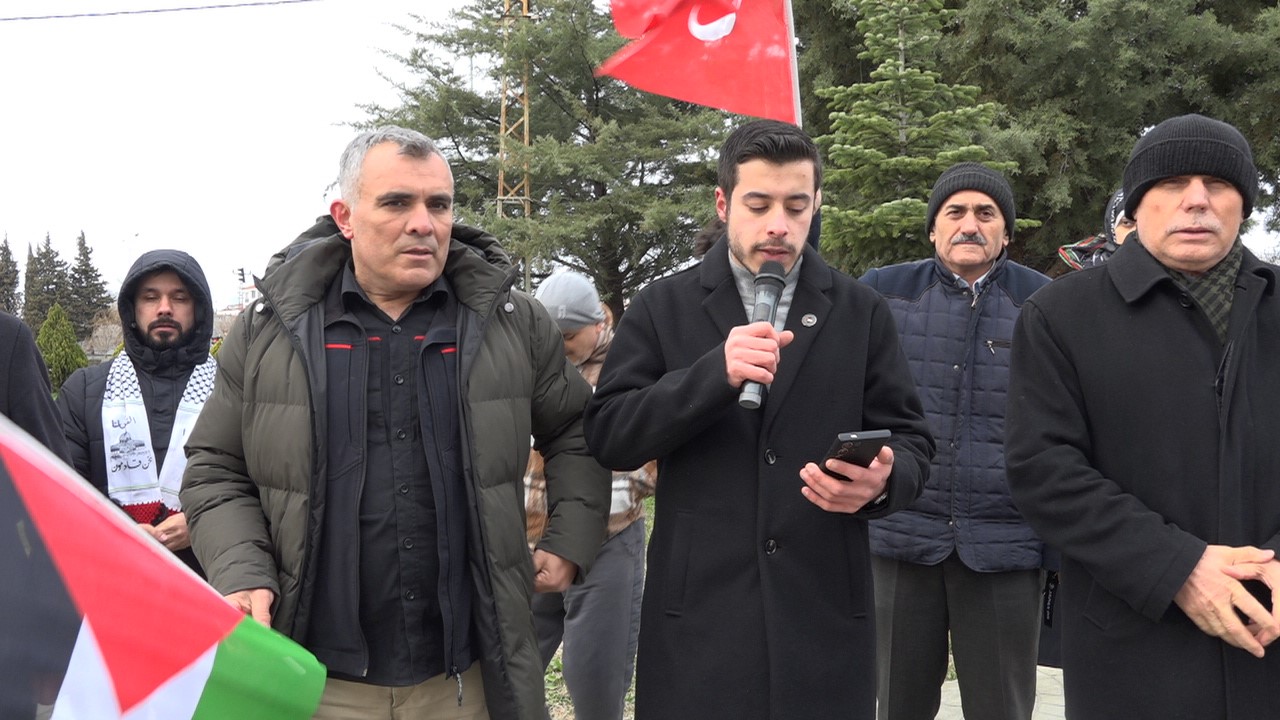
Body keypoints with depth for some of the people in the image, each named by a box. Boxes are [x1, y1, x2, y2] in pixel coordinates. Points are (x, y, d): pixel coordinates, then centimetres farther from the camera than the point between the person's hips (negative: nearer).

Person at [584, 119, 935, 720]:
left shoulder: (862, 312, 8)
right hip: (696, 609, -1)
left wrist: (884, 480, -15)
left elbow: (909, 440, 9)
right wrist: (716, 374, -18)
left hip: (826, 608, 2)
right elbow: (608, 437, -5)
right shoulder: (662, 308, 3)